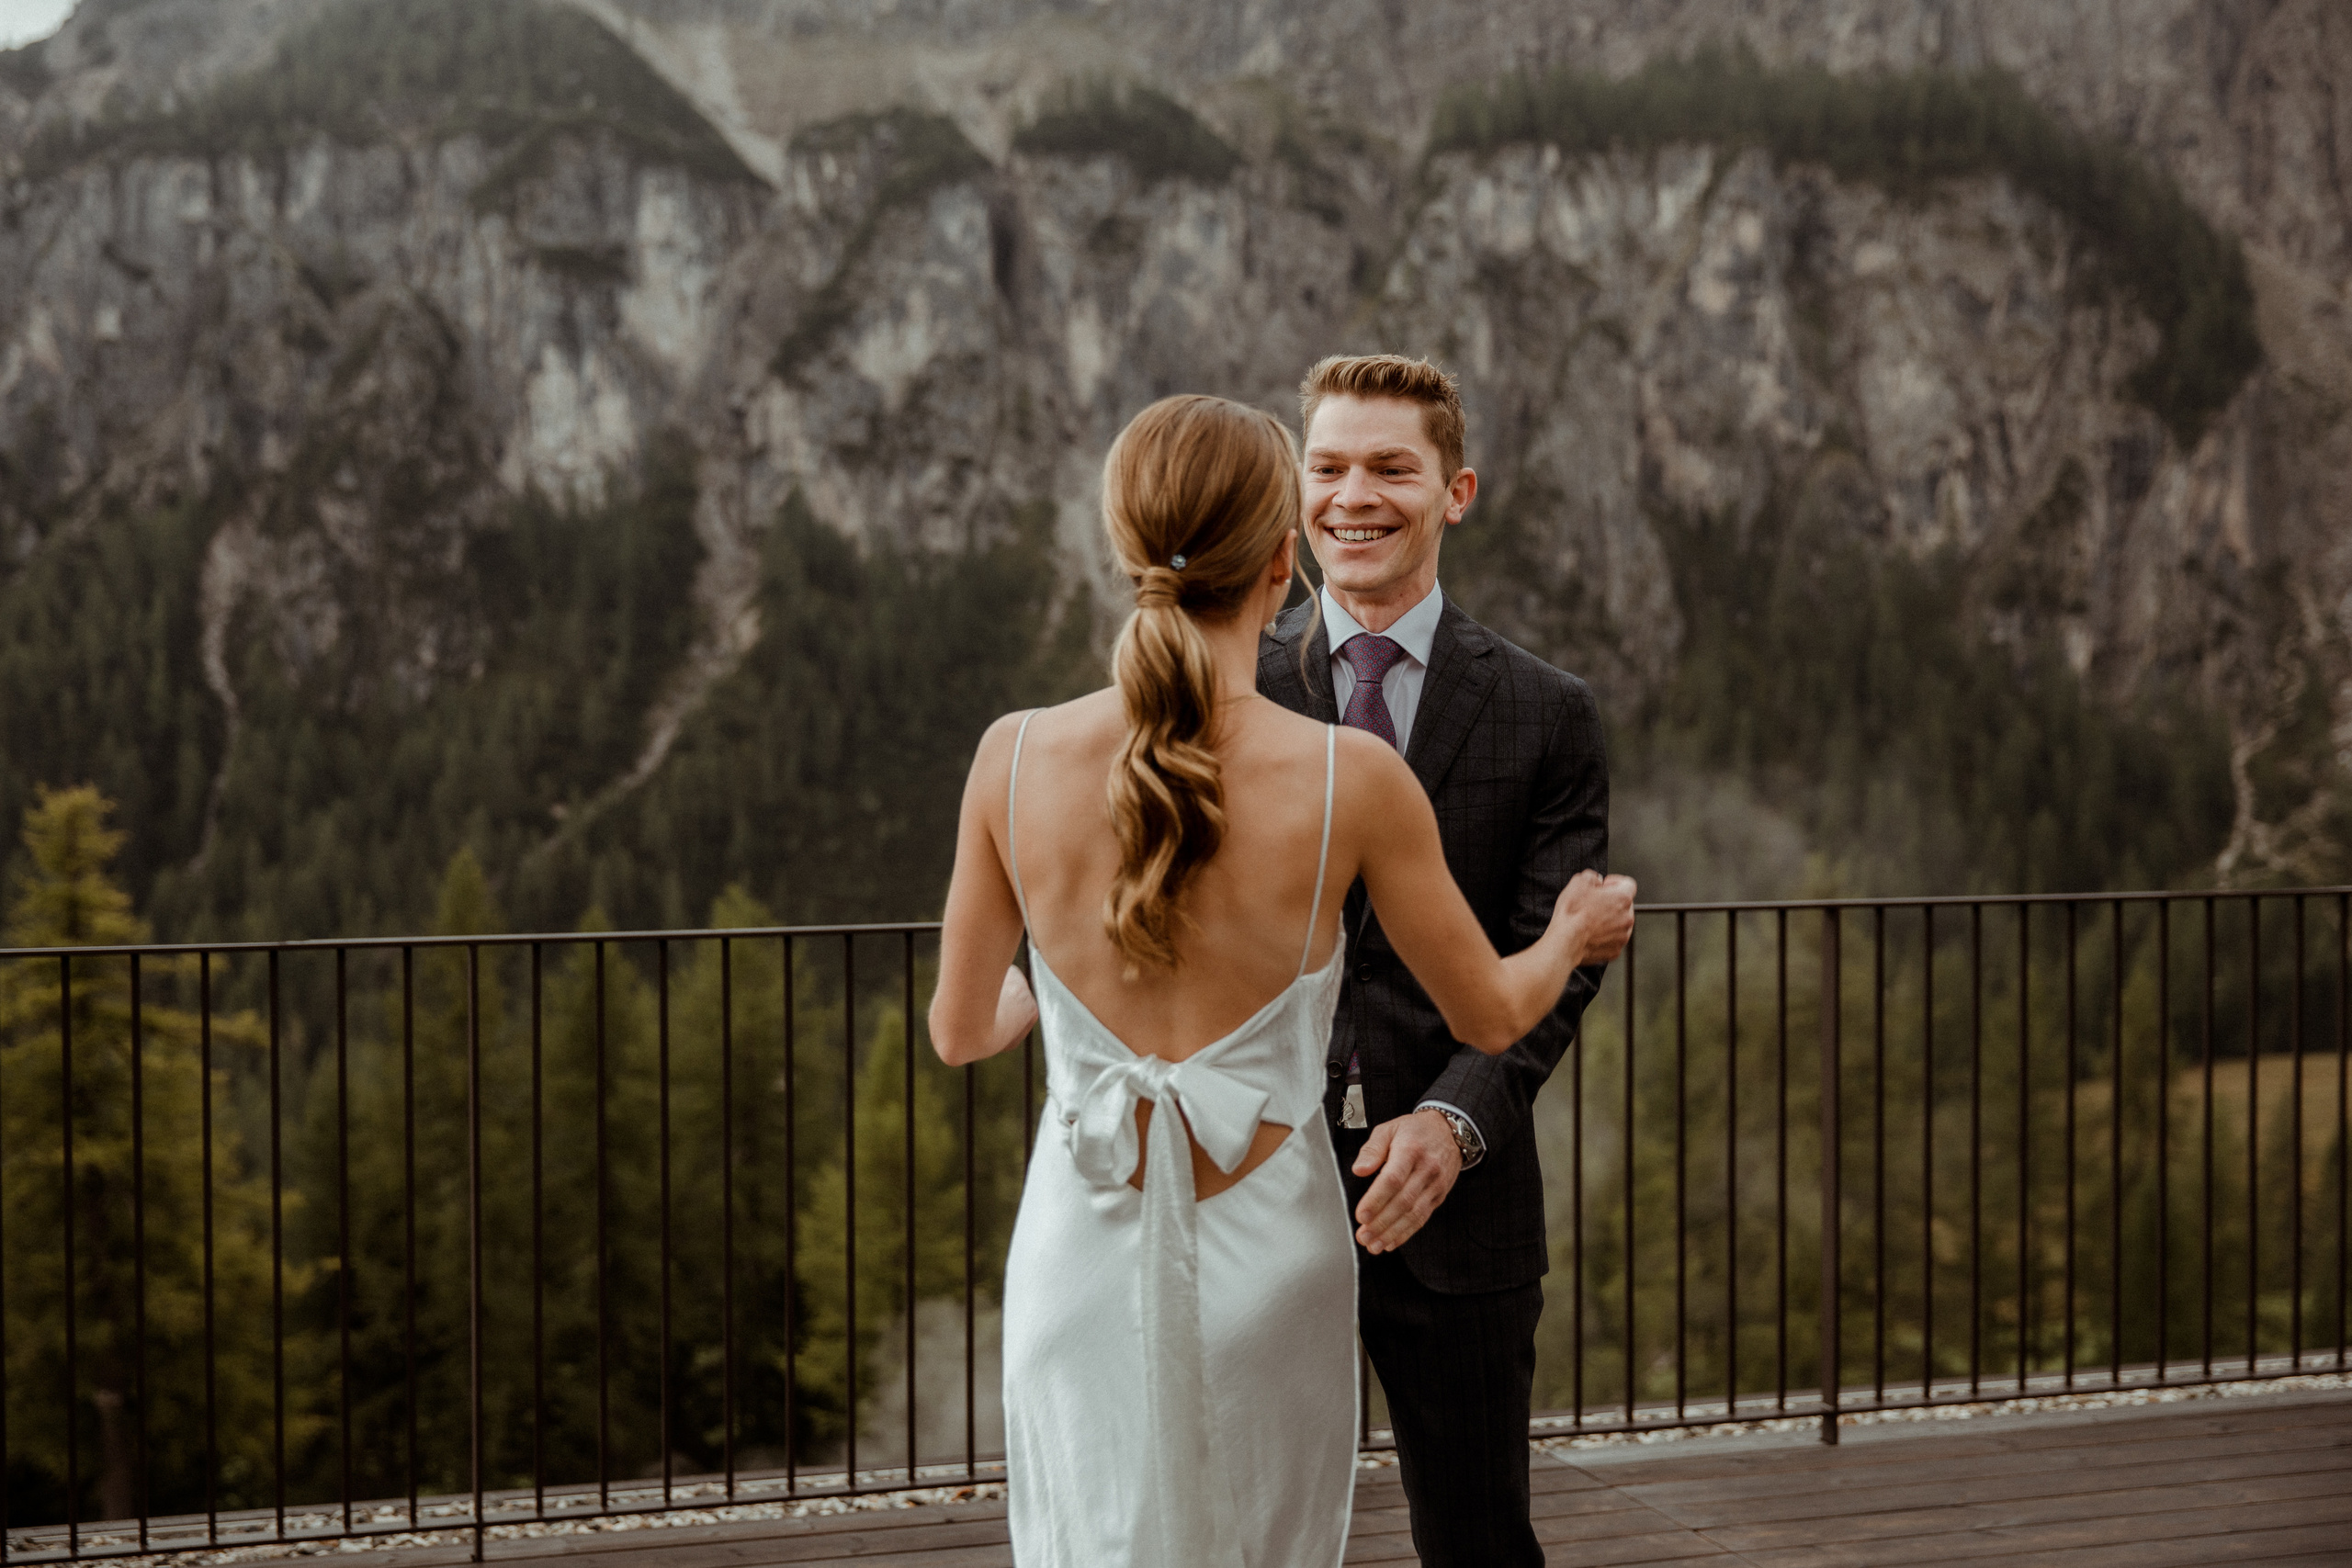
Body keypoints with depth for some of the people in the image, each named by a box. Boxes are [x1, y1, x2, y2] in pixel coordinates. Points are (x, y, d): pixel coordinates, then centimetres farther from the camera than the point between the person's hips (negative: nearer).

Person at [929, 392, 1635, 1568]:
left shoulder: (1016, 760, -10)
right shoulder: (1353, 779, -15)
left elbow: (960, 1030, 4)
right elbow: (1489, 1016, 0)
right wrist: (1571, 937, 23)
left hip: (1086, 1251, 1)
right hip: (1264, 1252, -1)